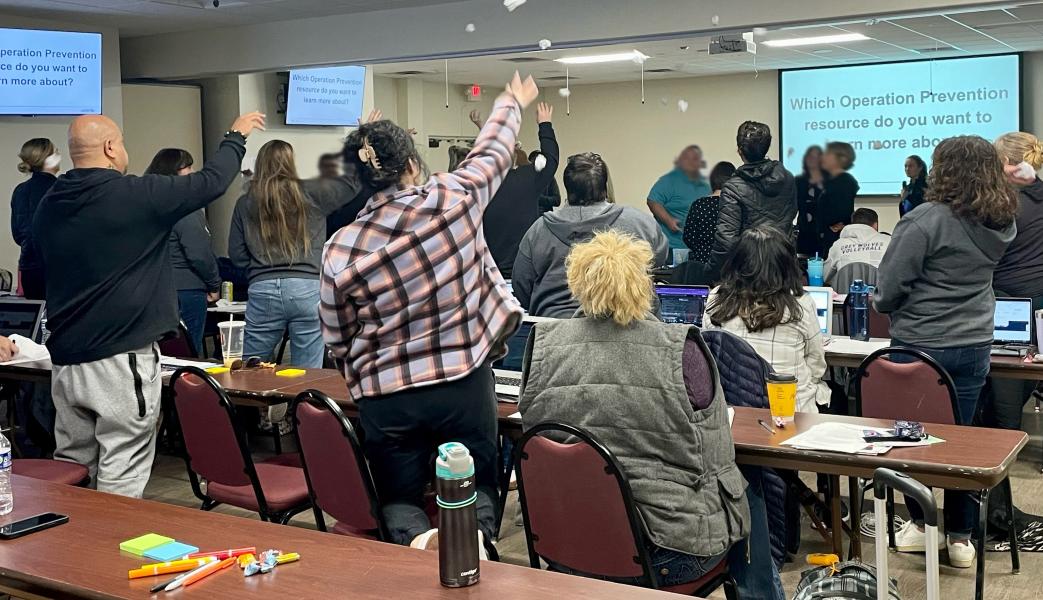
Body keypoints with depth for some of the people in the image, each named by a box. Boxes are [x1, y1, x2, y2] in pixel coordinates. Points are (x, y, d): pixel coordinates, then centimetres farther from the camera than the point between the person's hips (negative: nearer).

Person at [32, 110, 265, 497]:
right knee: (120, 480, -1)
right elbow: (211, 182, -2)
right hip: (122, 360, -7)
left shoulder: (48, 206, 7)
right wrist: (236, 136, 14)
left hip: (66, 359, 7)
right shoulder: (135, 195, -12)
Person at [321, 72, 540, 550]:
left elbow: (337, 341, 3)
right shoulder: (455, 199, -10)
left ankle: (415, 536, -16)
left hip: (385, 397, 0)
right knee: (476, 486, 16)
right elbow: (493, 150, 12)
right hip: (465, 384, 0)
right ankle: (473, 530, -18)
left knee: (399, 497, 17)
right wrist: (512, 104, 31)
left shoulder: (340, 250, -9)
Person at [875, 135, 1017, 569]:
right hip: (974, 346, 5)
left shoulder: (927, 220, -18)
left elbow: (889, 288, -16)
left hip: (920, 345, -5)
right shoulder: (1000, 224, 2)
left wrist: (883, 304, 4)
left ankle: (921, 524, 23)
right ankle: (960, 536, 18)